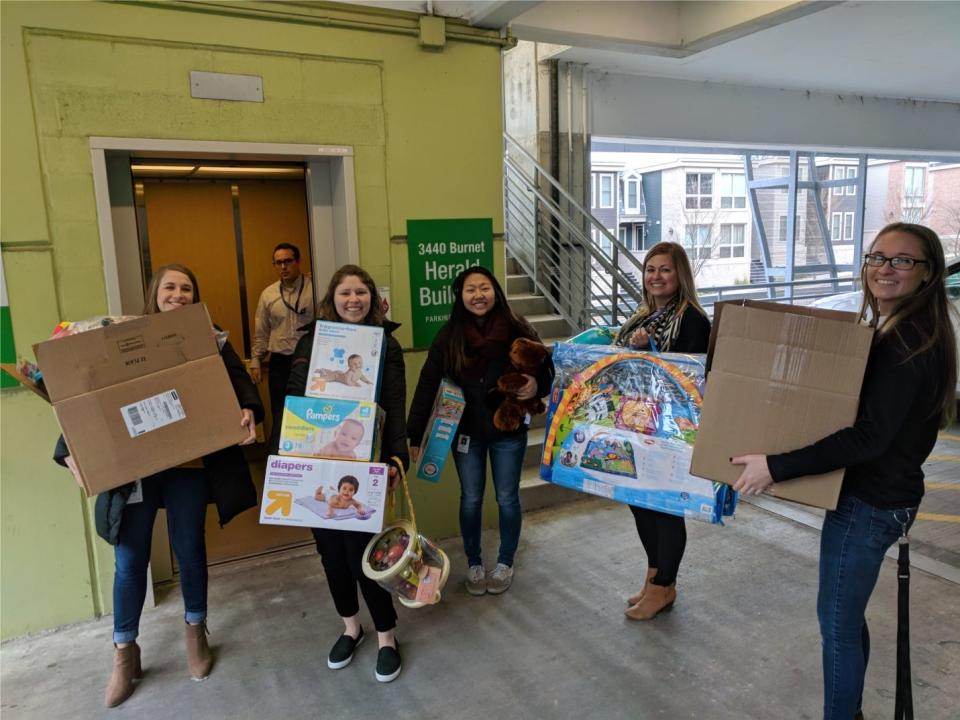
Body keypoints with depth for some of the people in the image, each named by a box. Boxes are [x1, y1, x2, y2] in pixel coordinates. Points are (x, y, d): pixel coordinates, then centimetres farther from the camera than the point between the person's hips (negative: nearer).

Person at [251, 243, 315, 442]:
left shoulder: (315, 289, -4)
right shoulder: (268, 294, 8)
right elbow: (261, 333, 12)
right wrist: (256, 362, 9)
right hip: (280, 363, 3)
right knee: (280, 417, 8)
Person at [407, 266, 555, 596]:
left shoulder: (518, 330, -12)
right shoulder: (449, 335, -8)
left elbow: (547, 371, -3)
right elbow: (427, 385, -7)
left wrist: (536, 387, -27)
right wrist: (414, 434, -10)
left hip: (508, 431, -1)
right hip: (466, 432, 1)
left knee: (507, 499, 11)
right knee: (470, 500, 13)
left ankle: (505, 563, 33)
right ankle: (474, 564, 33)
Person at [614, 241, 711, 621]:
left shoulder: (692, 319, -12)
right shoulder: (643, 316, 11)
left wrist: (646, 349, -26)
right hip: (636, 426, 8)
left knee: (665, 504, 5)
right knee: (638, 499, 16)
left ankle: (663, 587, 24)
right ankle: (655, 576, 35)